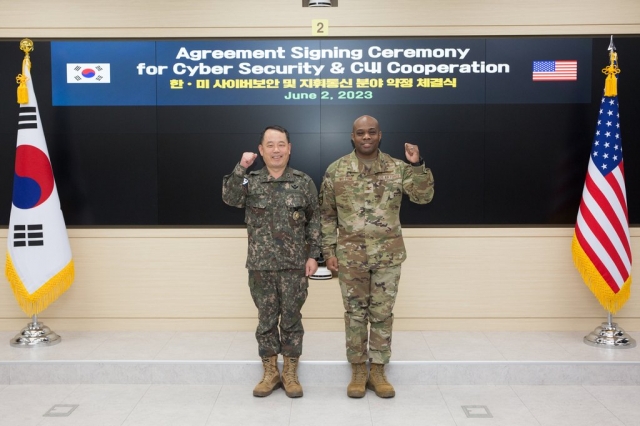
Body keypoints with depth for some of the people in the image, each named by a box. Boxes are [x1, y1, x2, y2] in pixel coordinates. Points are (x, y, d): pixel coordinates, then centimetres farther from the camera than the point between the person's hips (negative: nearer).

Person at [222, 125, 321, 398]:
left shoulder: (303, 182, 1)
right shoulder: (250, 181, 2)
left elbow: (314, 221, 3)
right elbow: (230, 199, -16)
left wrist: (313, 255, -2)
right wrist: (241, 168, -25)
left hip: (294, 265, -1)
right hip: (261, 265, 1)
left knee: (291, 318, 8)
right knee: (266, 319, 10)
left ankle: (290, 374, 22)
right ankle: (270, 372, 25)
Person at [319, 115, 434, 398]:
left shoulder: (397, 168, 1)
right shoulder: (336, 170, 0)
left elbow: (423, 197, -5)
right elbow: (327, 215, 3)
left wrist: (417, 165, -17)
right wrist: (329, 251, -1)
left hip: (388, 255, 1)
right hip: (350, 255, 0)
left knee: (383, 314, 8)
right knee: (355, 313, 8)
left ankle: (378, 371, 22)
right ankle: (358, 371, 22)